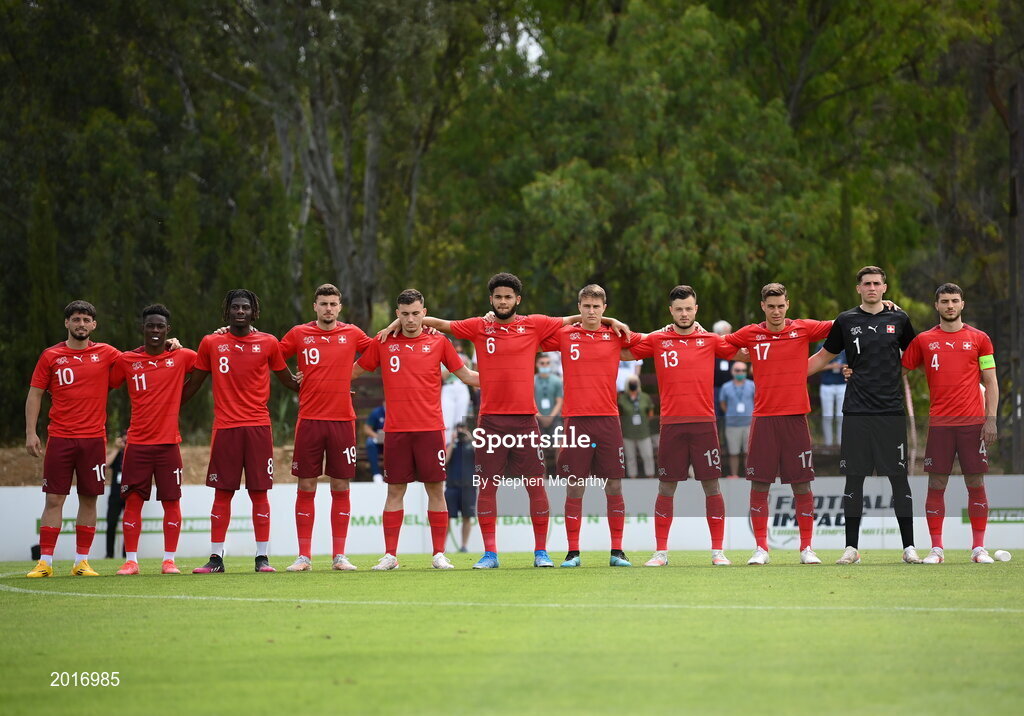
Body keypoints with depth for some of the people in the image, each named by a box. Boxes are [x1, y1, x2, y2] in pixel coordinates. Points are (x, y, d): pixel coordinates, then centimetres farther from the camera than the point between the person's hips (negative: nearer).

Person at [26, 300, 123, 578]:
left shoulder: (106, 354, 7)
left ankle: (82, 561, 9)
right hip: (60, 438, -1)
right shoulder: (51, 356, 4)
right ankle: (45, 562, -2)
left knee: (89, 500, 3)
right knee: (54, 499, -4)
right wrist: (31, 432, -2)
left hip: (94, 438, 1)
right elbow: (35, 394, 6)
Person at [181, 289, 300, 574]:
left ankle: (262, 556, 4)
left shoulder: (268, 344, 6)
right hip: (225, 428, 0)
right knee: (222, 493, 1)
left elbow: (288, 380, 17)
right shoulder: (211, 344, 8)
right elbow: (193, 384, 17)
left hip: (258, 427, 0)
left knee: (259, 492, -1)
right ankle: (215, 558, 5)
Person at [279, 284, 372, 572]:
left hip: (342, 420, 1)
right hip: (309, 419, -1)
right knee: (306, 487, 0)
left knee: (341, 487, 2)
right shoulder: (299, 334, 5)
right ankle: (304, 556, 4)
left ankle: (339, 556, 8)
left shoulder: (352, 334, 7)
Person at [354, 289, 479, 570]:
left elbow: (466, 375, 13)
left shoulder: (438, 342, 5)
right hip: (396, 430, 1)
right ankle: (390, 555, 6)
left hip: (430, 428, -1)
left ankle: (439, 554, 5)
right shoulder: (383, 343, 7)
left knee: (436, 489, 0)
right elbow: (354, 371, 17)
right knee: (395, 490, 2)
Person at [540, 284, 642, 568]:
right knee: (574, 489, 0)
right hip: (576, 421, -1)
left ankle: (617, 552, 8)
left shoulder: (616, 336, 7)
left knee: (614, 487, 2)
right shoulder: (564, 335, 5)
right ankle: (573, 552, 6)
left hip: (608, 421, 1)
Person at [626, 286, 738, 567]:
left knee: (712, 486, 0)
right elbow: (624, 353, 15)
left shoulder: (710, 340, 7)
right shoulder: (657, 340, 7)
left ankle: (718, 551, 6)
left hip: (704, 422, 0)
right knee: (666, 488, 2)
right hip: (671, 424, 0)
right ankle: (661, 552, 8)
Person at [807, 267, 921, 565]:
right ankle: (851, 548, 7)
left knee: (898, 477, -1)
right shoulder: (846, 321, 7)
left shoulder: (898, 319, 7)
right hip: (856, 412, 0)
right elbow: (824, 356, 16)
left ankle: (909, 547, 4)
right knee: (854, 477, 1)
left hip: (891, 410, 0)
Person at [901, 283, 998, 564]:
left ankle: (979, 548, 6)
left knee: (976, 483, 0)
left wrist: (991, 419, -2)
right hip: (939, 422, 1)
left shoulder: (979, 339, 7)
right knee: (936, 485, -1)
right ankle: (936, 549, 3)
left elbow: (990, 382, 7)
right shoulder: (923, 340, 9)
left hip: (972, 422, -1)